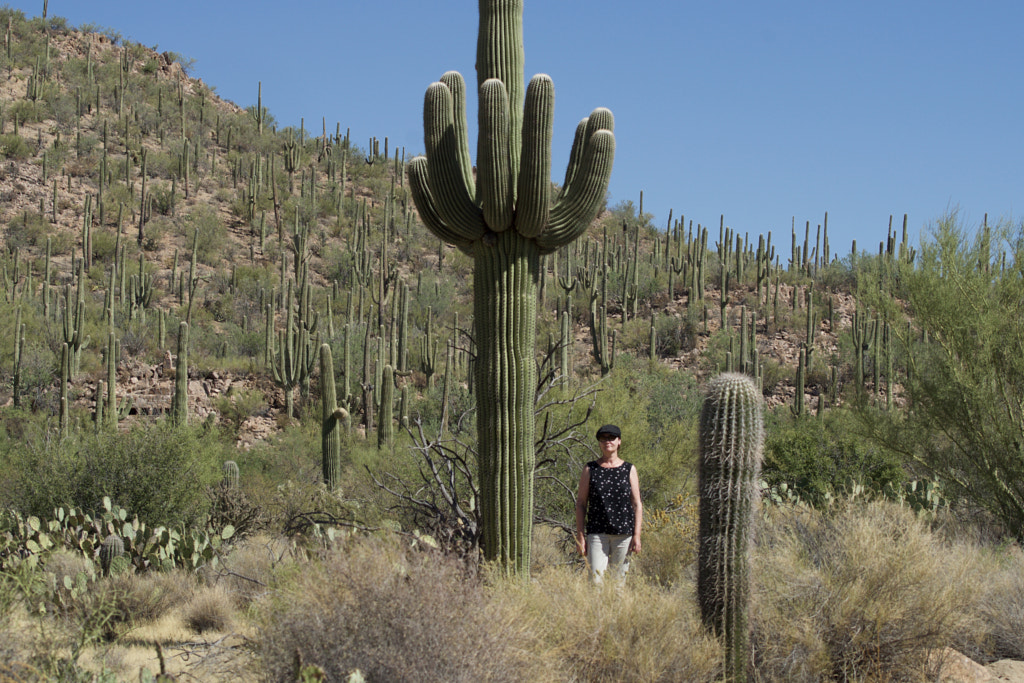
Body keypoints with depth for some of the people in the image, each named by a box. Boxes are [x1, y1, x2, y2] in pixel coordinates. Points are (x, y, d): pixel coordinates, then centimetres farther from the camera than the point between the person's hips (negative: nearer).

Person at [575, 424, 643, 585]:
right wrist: (580, 536, -1)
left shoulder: (629, 470, 8)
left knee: (619, 579, 2)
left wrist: (637, 535, -3)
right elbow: (581, 503, 7)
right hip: (597, 533, -1)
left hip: (624, 533, 1)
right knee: (595, 579, -12)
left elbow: (637, 505, 6)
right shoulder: (590, 469, 7)